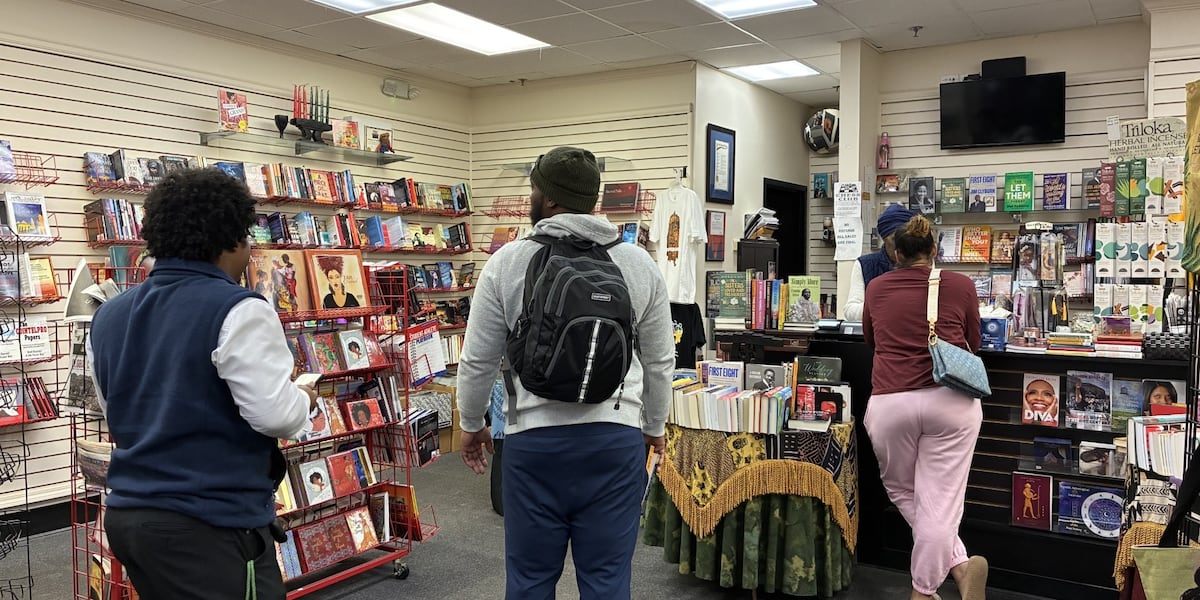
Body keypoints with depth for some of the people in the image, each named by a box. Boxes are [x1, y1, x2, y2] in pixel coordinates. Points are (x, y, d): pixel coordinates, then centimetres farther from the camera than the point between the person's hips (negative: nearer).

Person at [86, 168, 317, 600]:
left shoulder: (108, 316, 9)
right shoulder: (238, 310, -17)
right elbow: (275, 415, -20)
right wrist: (305, 399, 0)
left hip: (127, 513, 8)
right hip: (209, 525, -8)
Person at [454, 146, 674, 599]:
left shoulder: (506, 263, -4)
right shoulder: (640, 265, 2)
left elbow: (477, 361, 1)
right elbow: (660, 362, 8)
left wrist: (471, 425, 17)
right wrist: (655, 426, 23)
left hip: (535, 440, -1)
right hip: (616, 439, 1)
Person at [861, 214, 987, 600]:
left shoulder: (876, 288, 7)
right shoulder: (960, 285, 4)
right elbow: (973, 343, 19)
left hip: (890, 403, 1)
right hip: (951, 401, 0)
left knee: (901, 491, 19)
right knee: (940, 502, 5)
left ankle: (959, 564, 11)